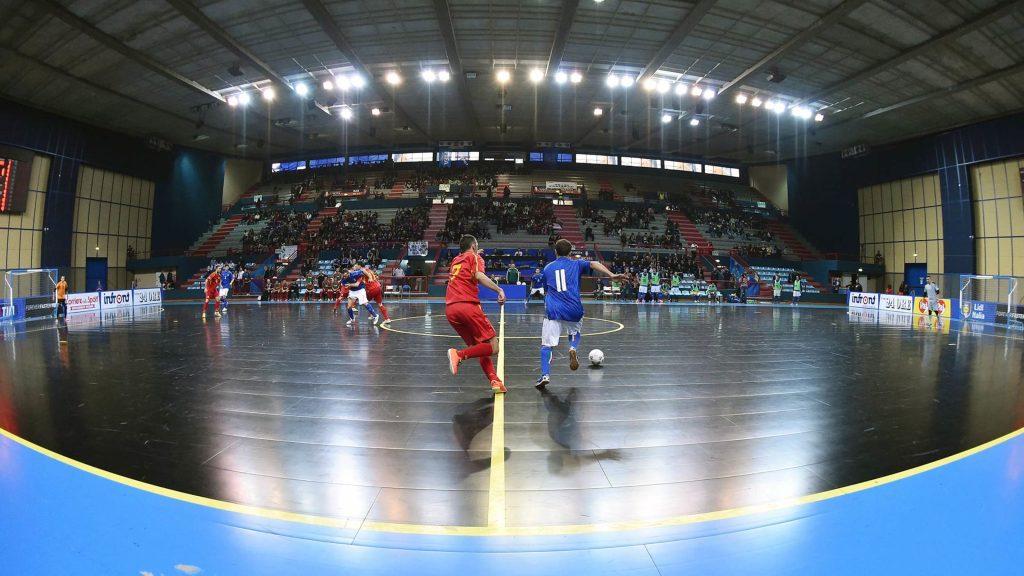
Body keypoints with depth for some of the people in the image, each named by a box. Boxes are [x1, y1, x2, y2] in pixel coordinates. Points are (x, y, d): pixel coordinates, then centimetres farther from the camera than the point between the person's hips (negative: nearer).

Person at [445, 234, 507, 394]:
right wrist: (499, 289, -16)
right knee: (493, 347, -5)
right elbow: (479, 275, -13)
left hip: (450, 309, 7)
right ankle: (459, 354, -23)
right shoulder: (474, 257, 9)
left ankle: (494, 381, 0)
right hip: (468, 305, -7)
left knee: (479, 346, 13)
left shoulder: (456, 260, 26)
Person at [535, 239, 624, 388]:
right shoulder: (576, 264, 12)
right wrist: (611, 275, -20)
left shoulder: (547, 268, 16)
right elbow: (593, 264, -8)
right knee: (575, 333, 30)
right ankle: (573, 349, -2)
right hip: (574, 310, 1)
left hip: (553, 310, 0)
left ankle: (545, 375, -15)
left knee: (546, 345, 3)